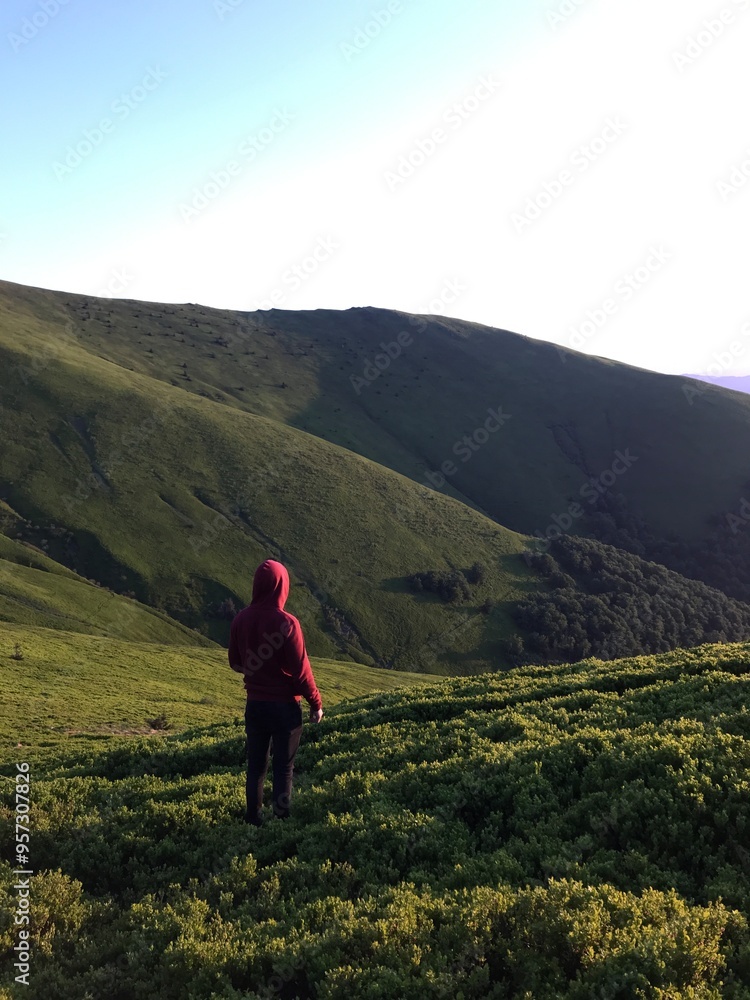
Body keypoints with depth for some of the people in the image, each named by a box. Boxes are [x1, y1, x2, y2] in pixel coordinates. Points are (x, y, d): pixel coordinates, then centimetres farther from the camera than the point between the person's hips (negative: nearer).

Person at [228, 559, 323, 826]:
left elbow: (235, 662, 8)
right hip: (284, 705, -4)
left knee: (255, 765, 15)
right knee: (284, 768, 8)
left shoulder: (240, 620, -4)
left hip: (254, 704, 4)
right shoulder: (286, 623, -20)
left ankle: (254, 820, 21)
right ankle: (281, 820, 12)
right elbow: (301, 670, -16)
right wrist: (316, 703, -3)